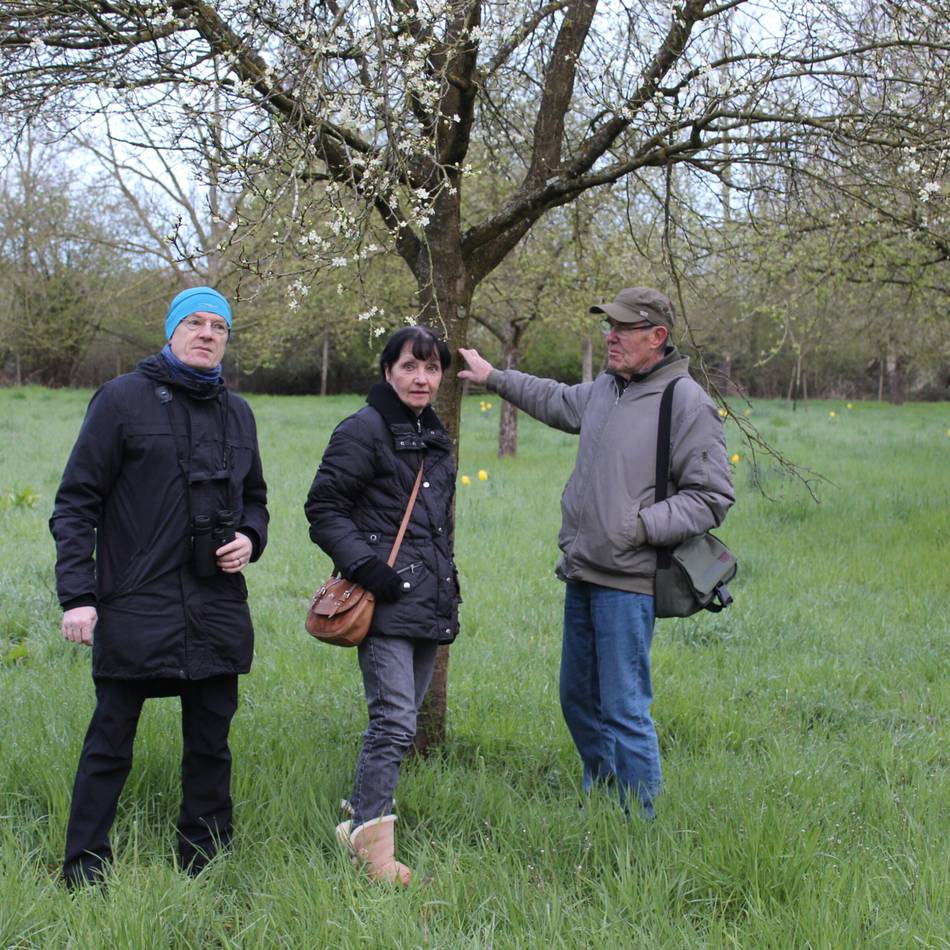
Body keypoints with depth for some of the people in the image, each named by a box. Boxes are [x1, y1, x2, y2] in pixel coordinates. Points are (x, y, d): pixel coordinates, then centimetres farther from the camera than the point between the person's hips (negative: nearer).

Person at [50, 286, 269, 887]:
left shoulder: (237, 414, 13)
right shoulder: (123, 399, -3)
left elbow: (254, 498, 26)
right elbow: (77, 504, -3)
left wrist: (250, 537, 3)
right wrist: (77, 596, -11)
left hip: (218, 612, 5)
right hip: (135, 609, -5)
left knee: (211, 744, 12)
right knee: (110, 747, 2)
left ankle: (204, 862, 24)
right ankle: (86, 870, 13)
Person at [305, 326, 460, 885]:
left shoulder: (436, 438, 19)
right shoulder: (364, 431, -7)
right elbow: (323, 508, -8)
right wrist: (363, 565, -18)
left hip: (430, 603, 8)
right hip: (386, 605, -8)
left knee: (398, 721, 13)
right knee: (395, 724, -13)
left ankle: (363, 817, 28)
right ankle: (373, 839, -5)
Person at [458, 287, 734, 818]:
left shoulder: (687, 402, -12)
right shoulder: (605, 391, 12)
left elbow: (713, 498, -12)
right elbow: (556, 401, 35)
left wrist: (642, 525, -21)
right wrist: (493, 377, 38)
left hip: (628, 583, -8)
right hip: (583, 575, 8)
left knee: (624, 708, -6)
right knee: (579, 698, 18)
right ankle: (598, 794, 36)